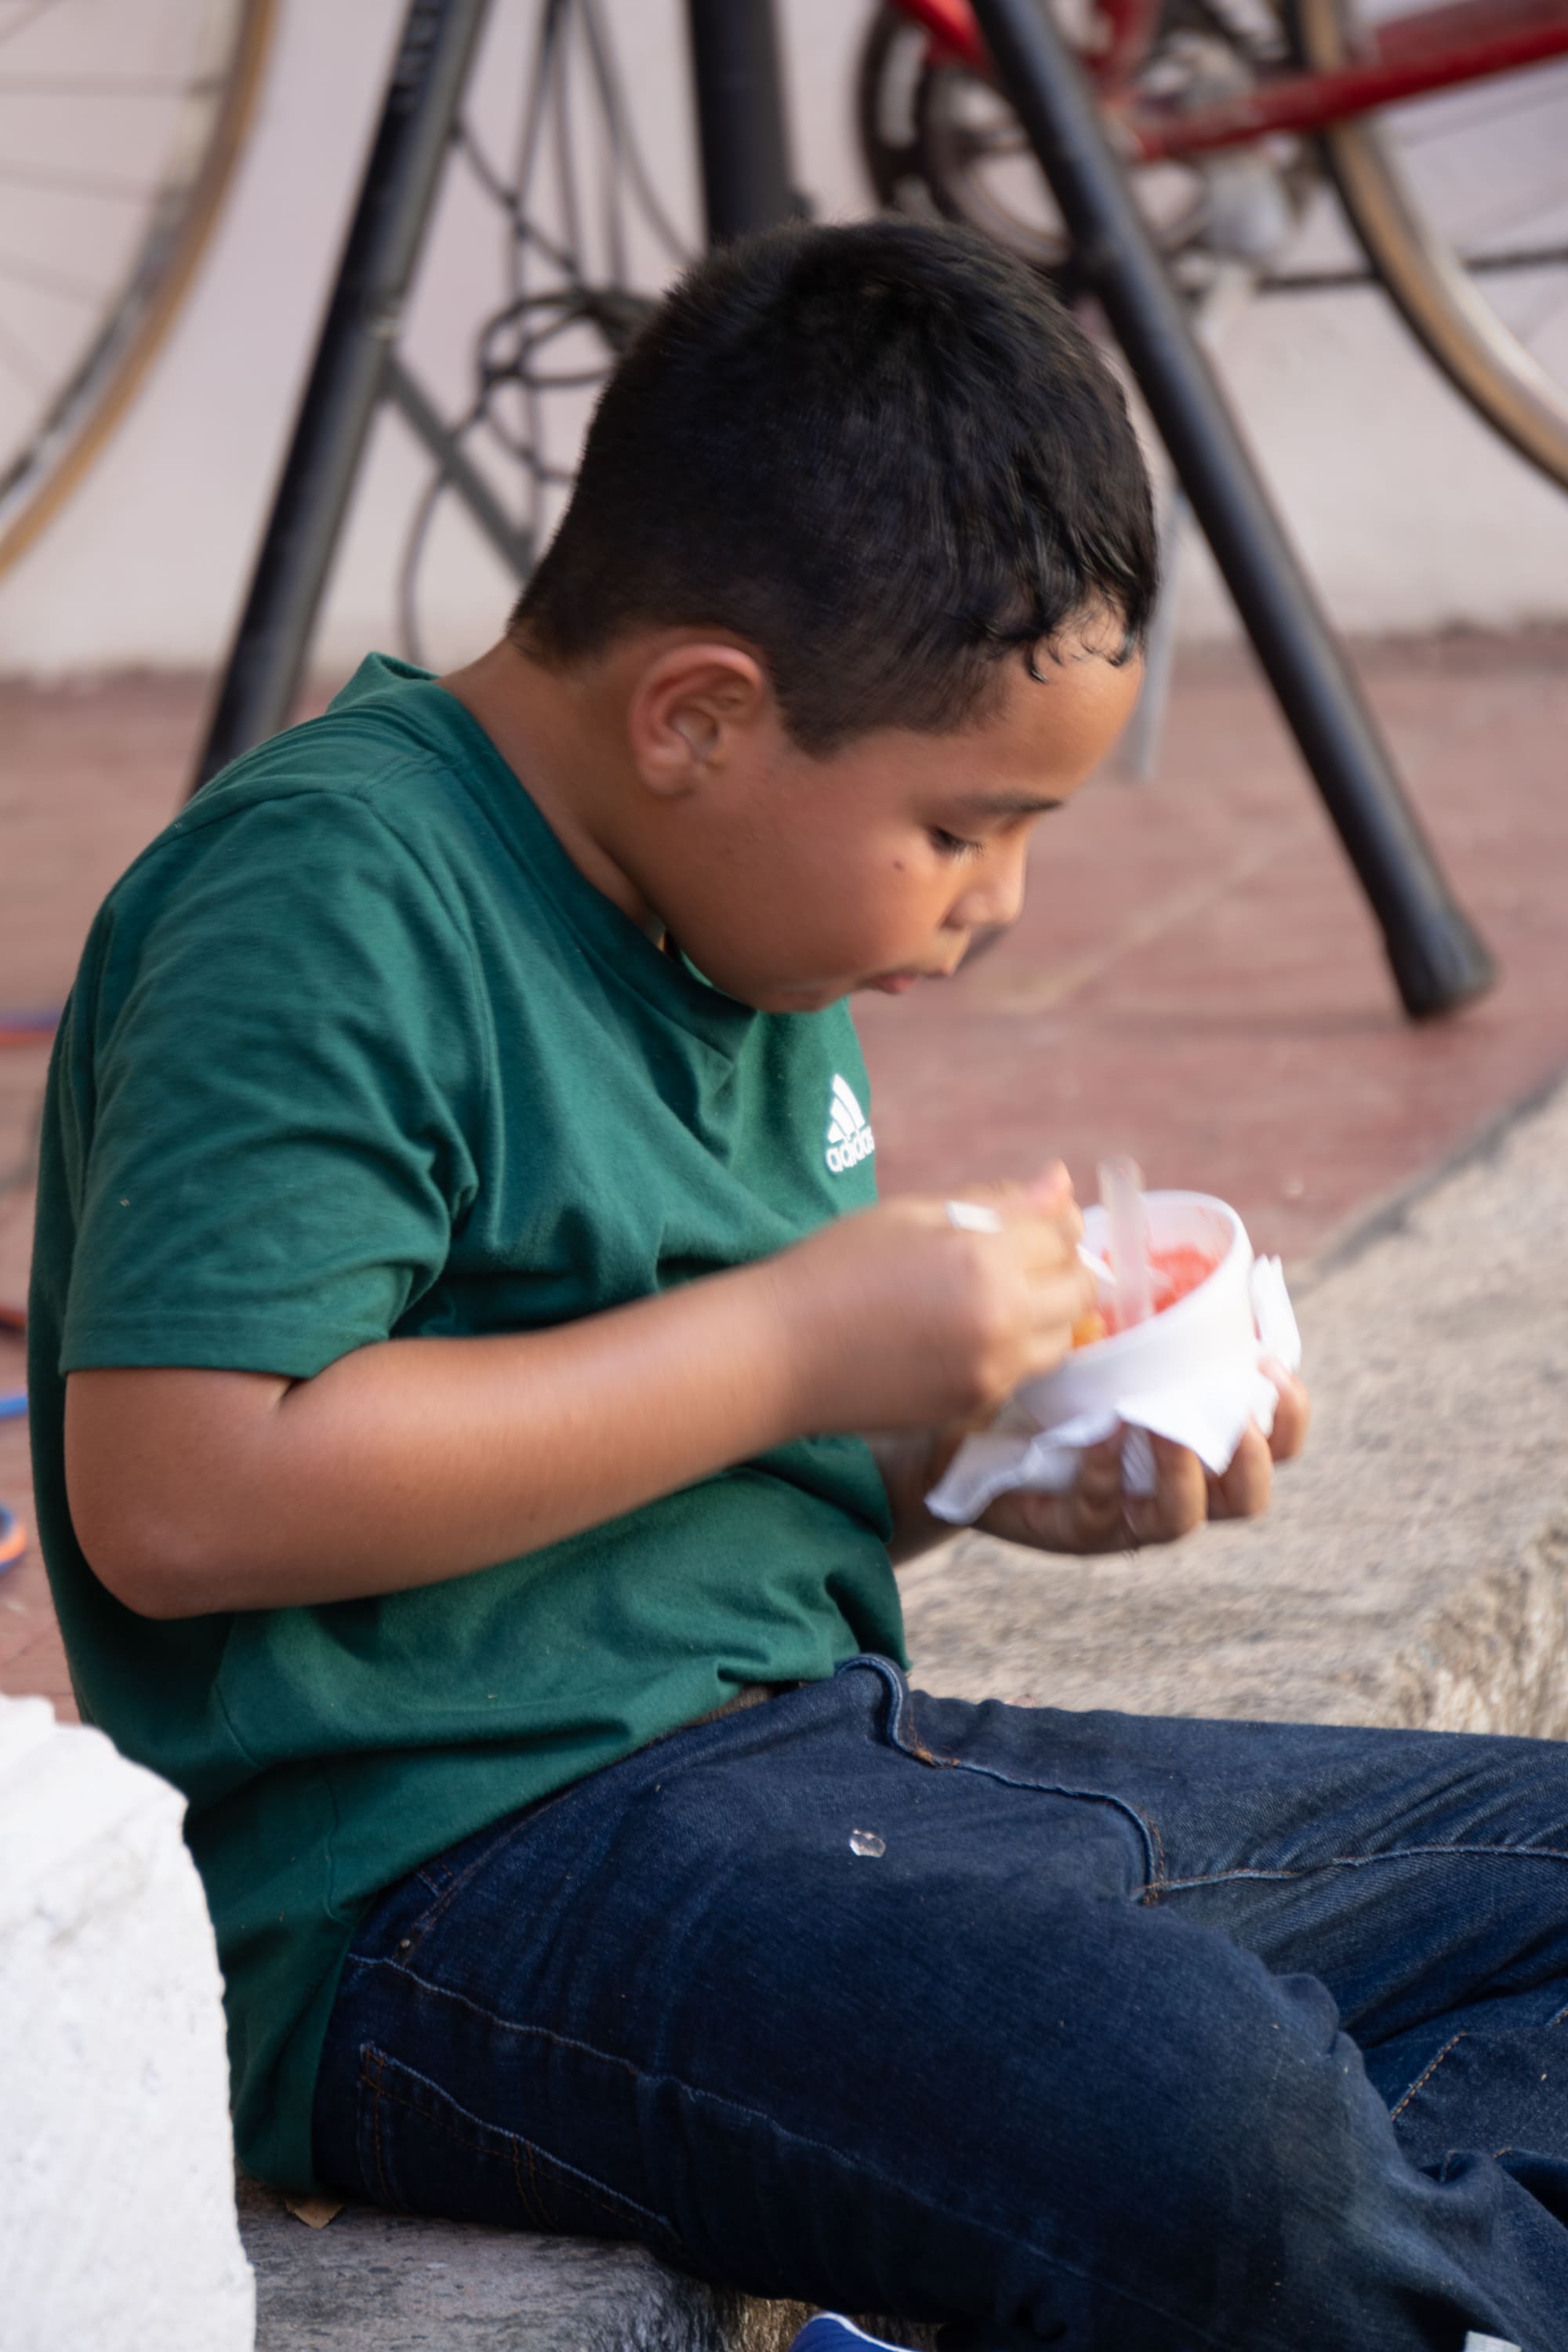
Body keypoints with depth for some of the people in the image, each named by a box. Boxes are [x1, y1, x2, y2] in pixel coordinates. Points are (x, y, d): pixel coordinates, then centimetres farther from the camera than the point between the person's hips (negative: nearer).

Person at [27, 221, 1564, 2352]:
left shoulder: (741, 908, 16)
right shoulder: (320, 908, -14)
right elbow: (177, 1491, -25)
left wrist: (976, 1464, 5)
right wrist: (799, 1342, -18)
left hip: (805, 1748, 10)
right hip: (452, 1883, -10)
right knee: (1193, 2110, -33)